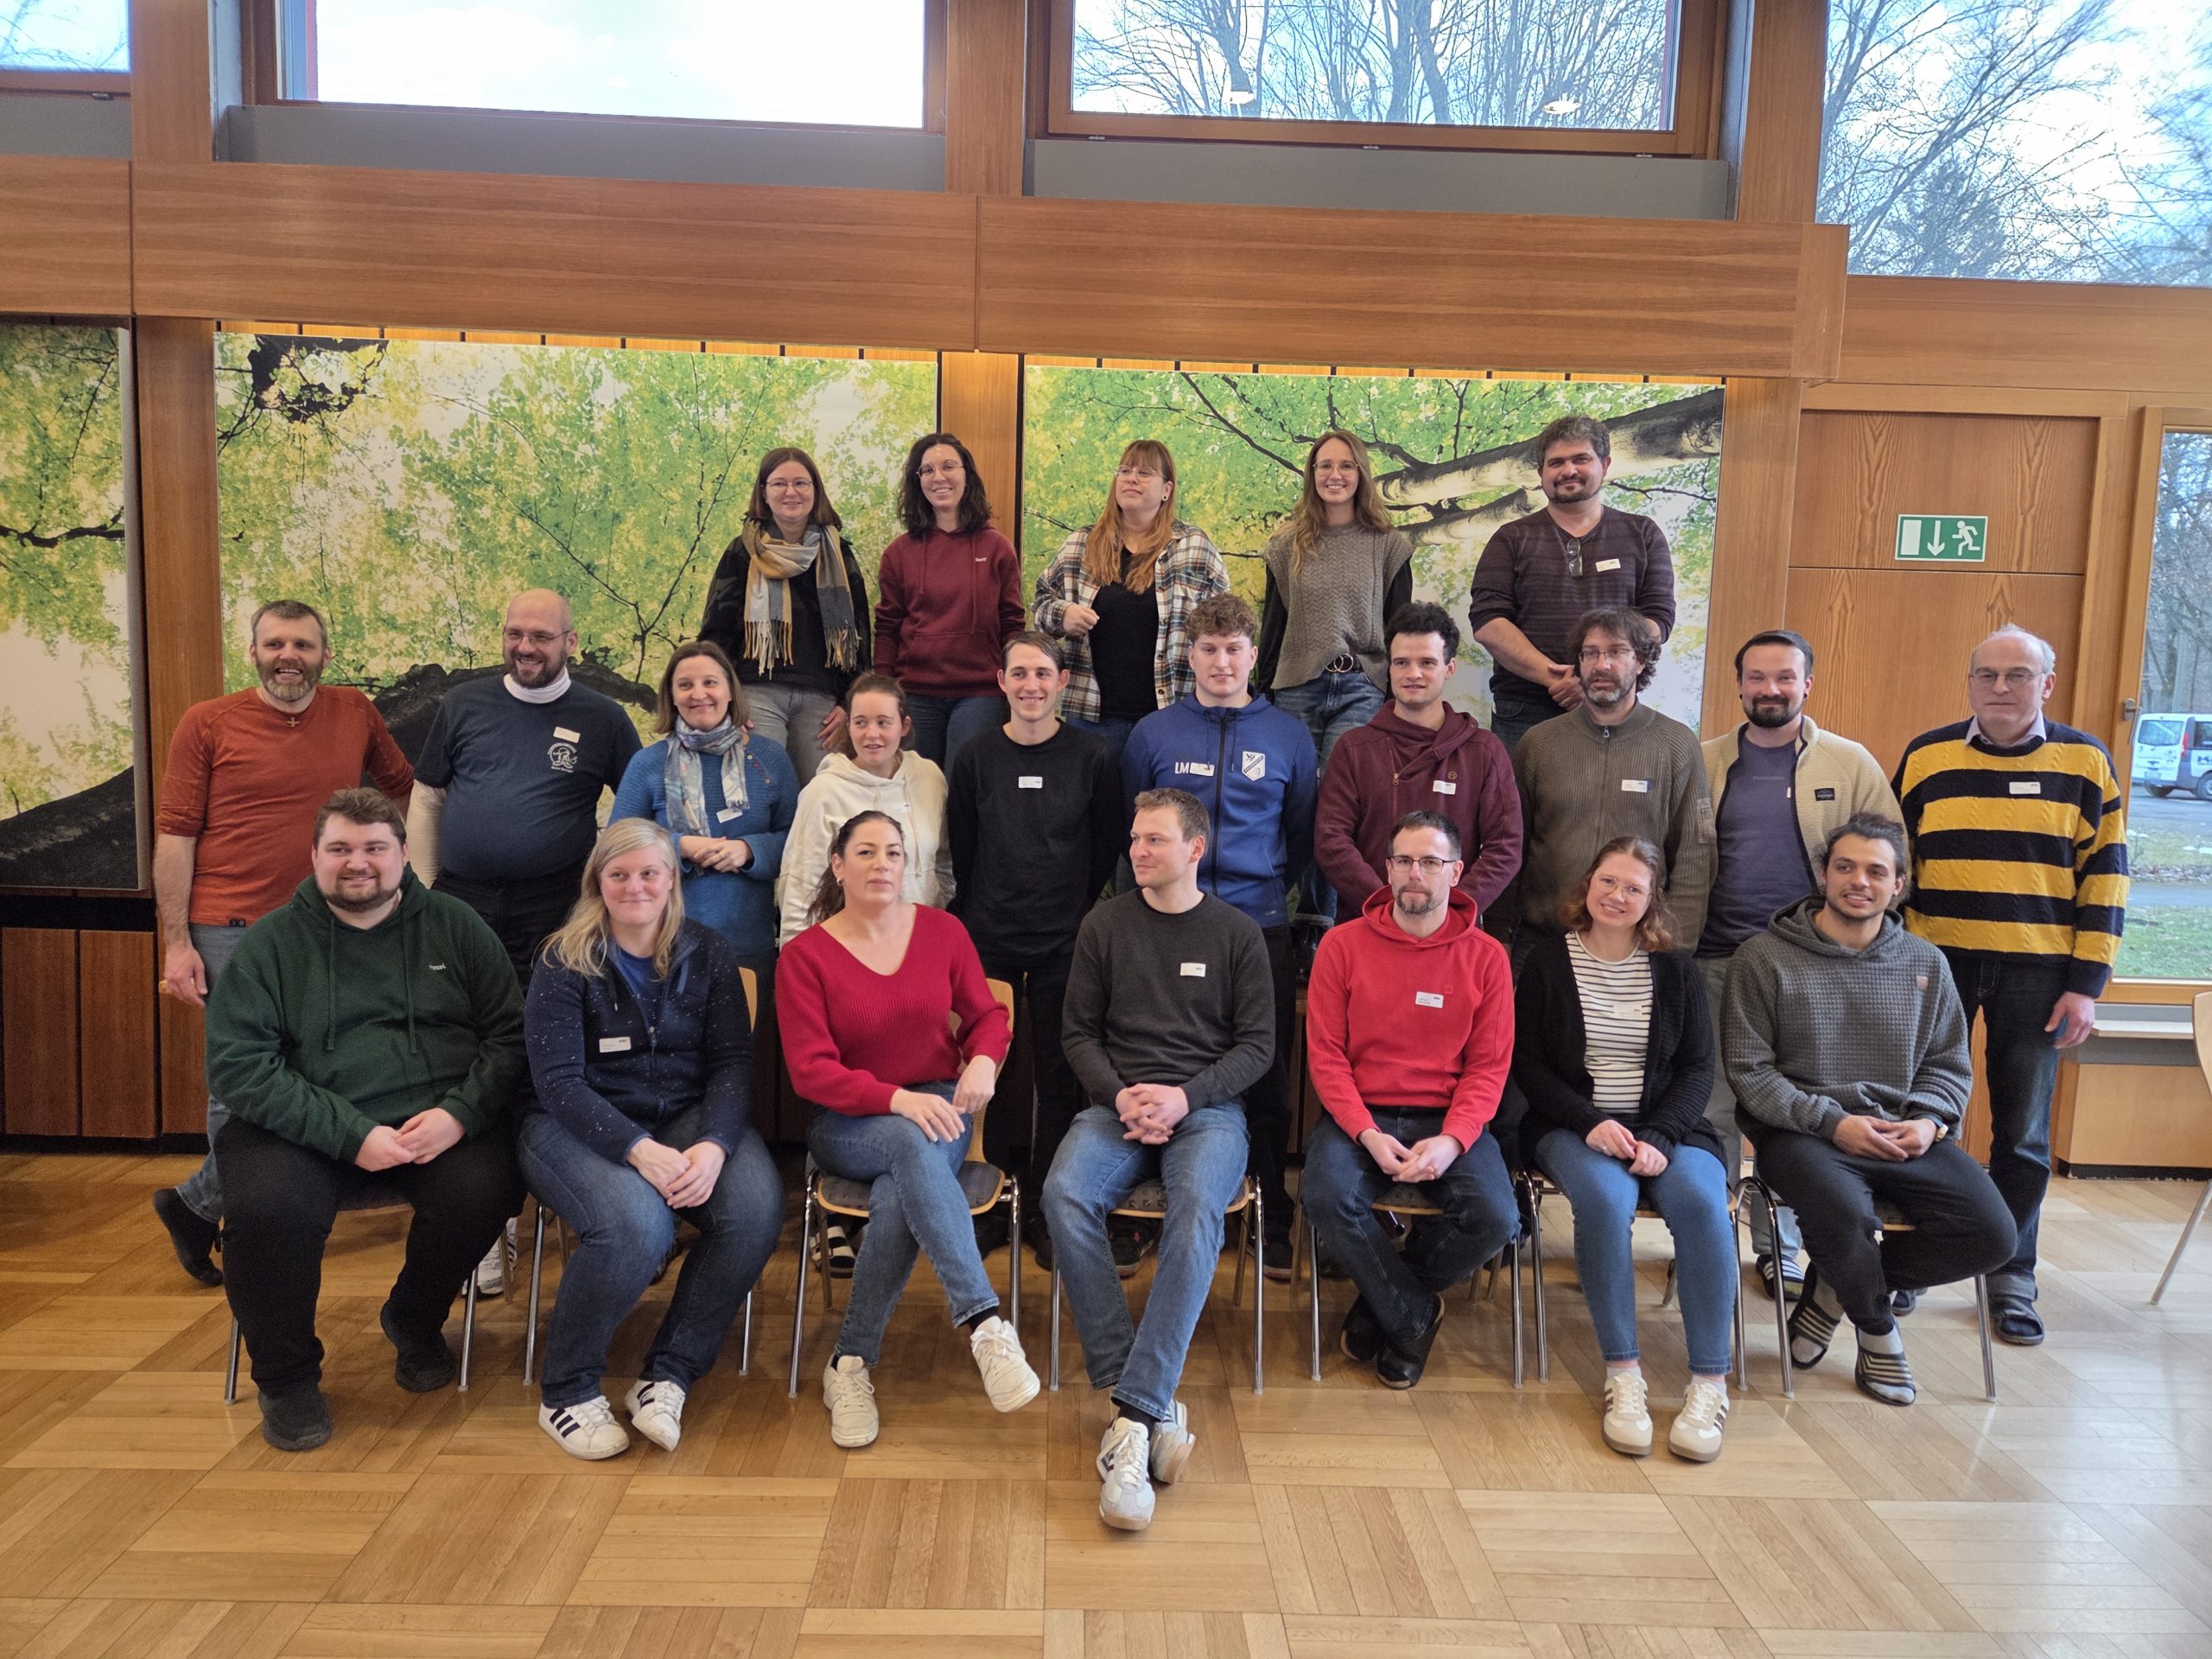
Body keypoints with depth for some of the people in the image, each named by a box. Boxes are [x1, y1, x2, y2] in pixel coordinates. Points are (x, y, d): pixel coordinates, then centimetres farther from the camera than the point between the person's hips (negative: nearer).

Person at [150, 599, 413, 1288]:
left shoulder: (356, 714, 7)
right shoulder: (207, 724, 0)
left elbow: (406, 788, 22)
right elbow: (173, 836, -2)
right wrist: (176, 943, -6)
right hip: (230, 933, -3)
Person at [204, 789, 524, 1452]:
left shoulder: (454, 926, 9)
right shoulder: (270, 942, 4)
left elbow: (509, 1034, 6)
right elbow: (237, 1065, -6)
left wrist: (460, 1112, -14)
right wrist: (351, 1135, -17)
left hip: (437, 1119, 1)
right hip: (306, 1125, -1)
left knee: (486, 1188, -27)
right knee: (267, 1208, -30)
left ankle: (414, 1324, 8)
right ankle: (287, 1375, 1)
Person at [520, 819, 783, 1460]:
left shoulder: (708, 954, 5)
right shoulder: (565, 963, -3)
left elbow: (732, 1062, 0)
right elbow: (559, 1081, -12)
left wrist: (713, 1145, -21)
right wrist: (641, 1150, -26)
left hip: (688, 1117, 3)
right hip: (578, 1126, -3)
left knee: (757, 1209, -27)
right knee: (636, 1225, -34)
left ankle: (667, 1376, -9)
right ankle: (566, 1393, -7)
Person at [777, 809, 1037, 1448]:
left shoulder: (943, 931, 4)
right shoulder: (805, 955, -4)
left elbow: (987, 1015, 11)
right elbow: (810, 1070, -10)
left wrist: (983, 1060, -15)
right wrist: (897, 1099, -26)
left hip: (939, 1104, 2)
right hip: (848, 1124, -2)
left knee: (899, 1199, -34)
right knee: (913, 1145, -38)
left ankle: (852, 1362, -22)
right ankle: (985, 1323, -43)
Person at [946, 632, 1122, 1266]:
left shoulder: (1091, 757, 0)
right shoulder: (976, 758, 4)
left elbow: (1106, 851, 5)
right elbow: (961, 852, 8)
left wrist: (1078, 916, 1)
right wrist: (974, 919, 4)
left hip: (1063, 946, -1)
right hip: (988, 943, 1)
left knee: (1060, 1077, 3)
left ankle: (1048, 1210, 15)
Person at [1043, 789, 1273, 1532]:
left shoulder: (1237, 933, 8)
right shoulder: (1105, 924, 12)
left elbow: (1257, 1044, 5)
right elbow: (1080, 1033, 12)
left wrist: (1185, 1096, -11)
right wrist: (1121, 1095, -8)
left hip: (1207, 1107, -1)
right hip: (1118, 1102, 2)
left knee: (1198, 1207, -35)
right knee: (1064, 1195, -30)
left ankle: (1133, 1415, -34)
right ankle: (1154, 1407, -25)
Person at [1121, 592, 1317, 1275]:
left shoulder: (1288, 736, 8)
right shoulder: (1153, 733, 7)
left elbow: (1303, 837, 14)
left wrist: (1267, 878, 4)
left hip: (1260, 926, 0)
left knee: (1267, 1079, 4)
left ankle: (1275, 1224, 17)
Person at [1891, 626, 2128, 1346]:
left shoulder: (2085, 762, 1)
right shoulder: (1925, 756, 2)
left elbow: (2105, 875, 1)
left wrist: (2086, 984, -4)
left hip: (2038, 975, 0)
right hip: (1937, 964, 0)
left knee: (2023, 1131, 7)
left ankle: (2011, 1278, 21)